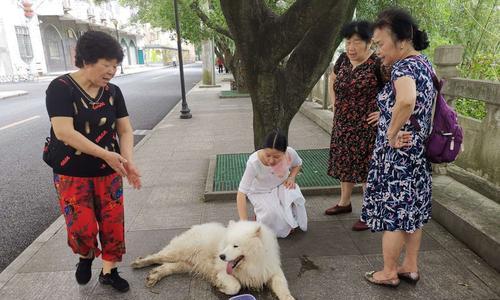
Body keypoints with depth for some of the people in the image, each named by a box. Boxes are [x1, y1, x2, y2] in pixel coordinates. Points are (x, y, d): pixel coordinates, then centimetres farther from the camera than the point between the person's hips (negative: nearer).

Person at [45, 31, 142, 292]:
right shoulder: (61, 88, -14)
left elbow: (125, 130, -1)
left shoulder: (113, 92, 0)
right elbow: (63, 132, -23)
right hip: (72, 173, -4)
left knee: (113, 223, 7)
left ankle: (108, 271, 28)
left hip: (108, 172, 4)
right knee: (82, 227, -7)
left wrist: (127, 161, -18)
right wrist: (107, 154, -28)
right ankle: (86, 256, 29)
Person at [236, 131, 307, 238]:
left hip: (282, 186, 3)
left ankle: (292, 223, 2)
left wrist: (291, 178, -17)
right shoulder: (254, 162, -35)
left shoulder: (290, 153, -25)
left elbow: (297, 164, 3)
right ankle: (260, 215, 6)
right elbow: (241, 193, -34)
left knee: (294, 197, -29)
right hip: (260, 193, -3)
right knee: (272, 213, -29)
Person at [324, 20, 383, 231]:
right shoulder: (343, 59, 5)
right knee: (344, 163, 16)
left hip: (366, 127, -7)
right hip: (343, 124, 7)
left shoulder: (378, 63, -16)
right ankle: (344, 202, 35)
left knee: (367, 167, 1)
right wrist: (334, 102, 15)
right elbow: (332, 79, 24)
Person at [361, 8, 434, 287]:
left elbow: (406, 100, -42)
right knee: (412, 210, 18)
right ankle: (411, 267, 34)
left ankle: (389, 273, 23)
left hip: (399, 154, -9)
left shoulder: (403, 66, -21)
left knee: (393, 212, 6)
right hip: (418, 151, 9)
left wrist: (391, 134, -27)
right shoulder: (424, 63, 9)